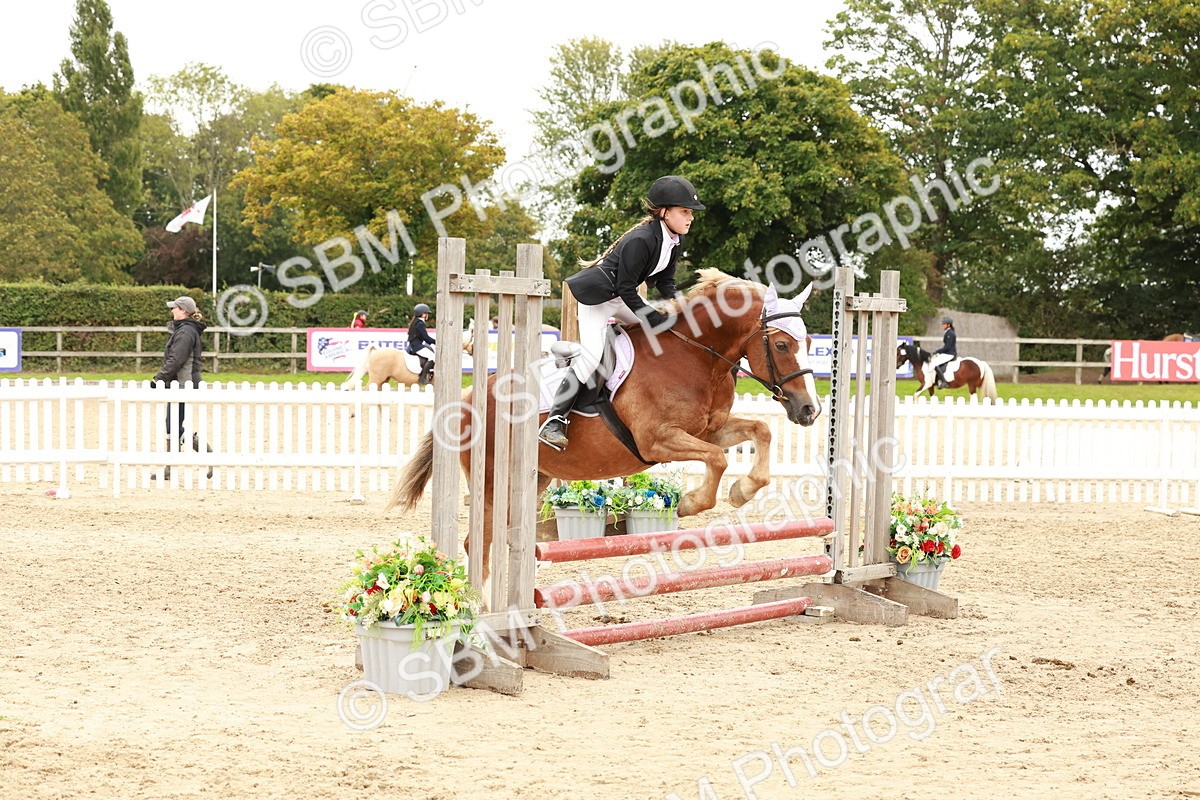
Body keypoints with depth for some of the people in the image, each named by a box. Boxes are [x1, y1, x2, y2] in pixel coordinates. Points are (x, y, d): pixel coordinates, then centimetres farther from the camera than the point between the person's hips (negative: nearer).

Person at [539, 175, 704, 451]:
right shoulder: (641, 240, -30)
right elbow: (626, 290, -28)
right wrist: (658, 320, -24)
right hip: (597, 296, -9)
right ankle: (554, 422, -20)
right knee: (591, 356, -20)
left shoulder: (674, 241, -2)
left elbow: (665, 280, 9)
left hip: (624, 298, 10)